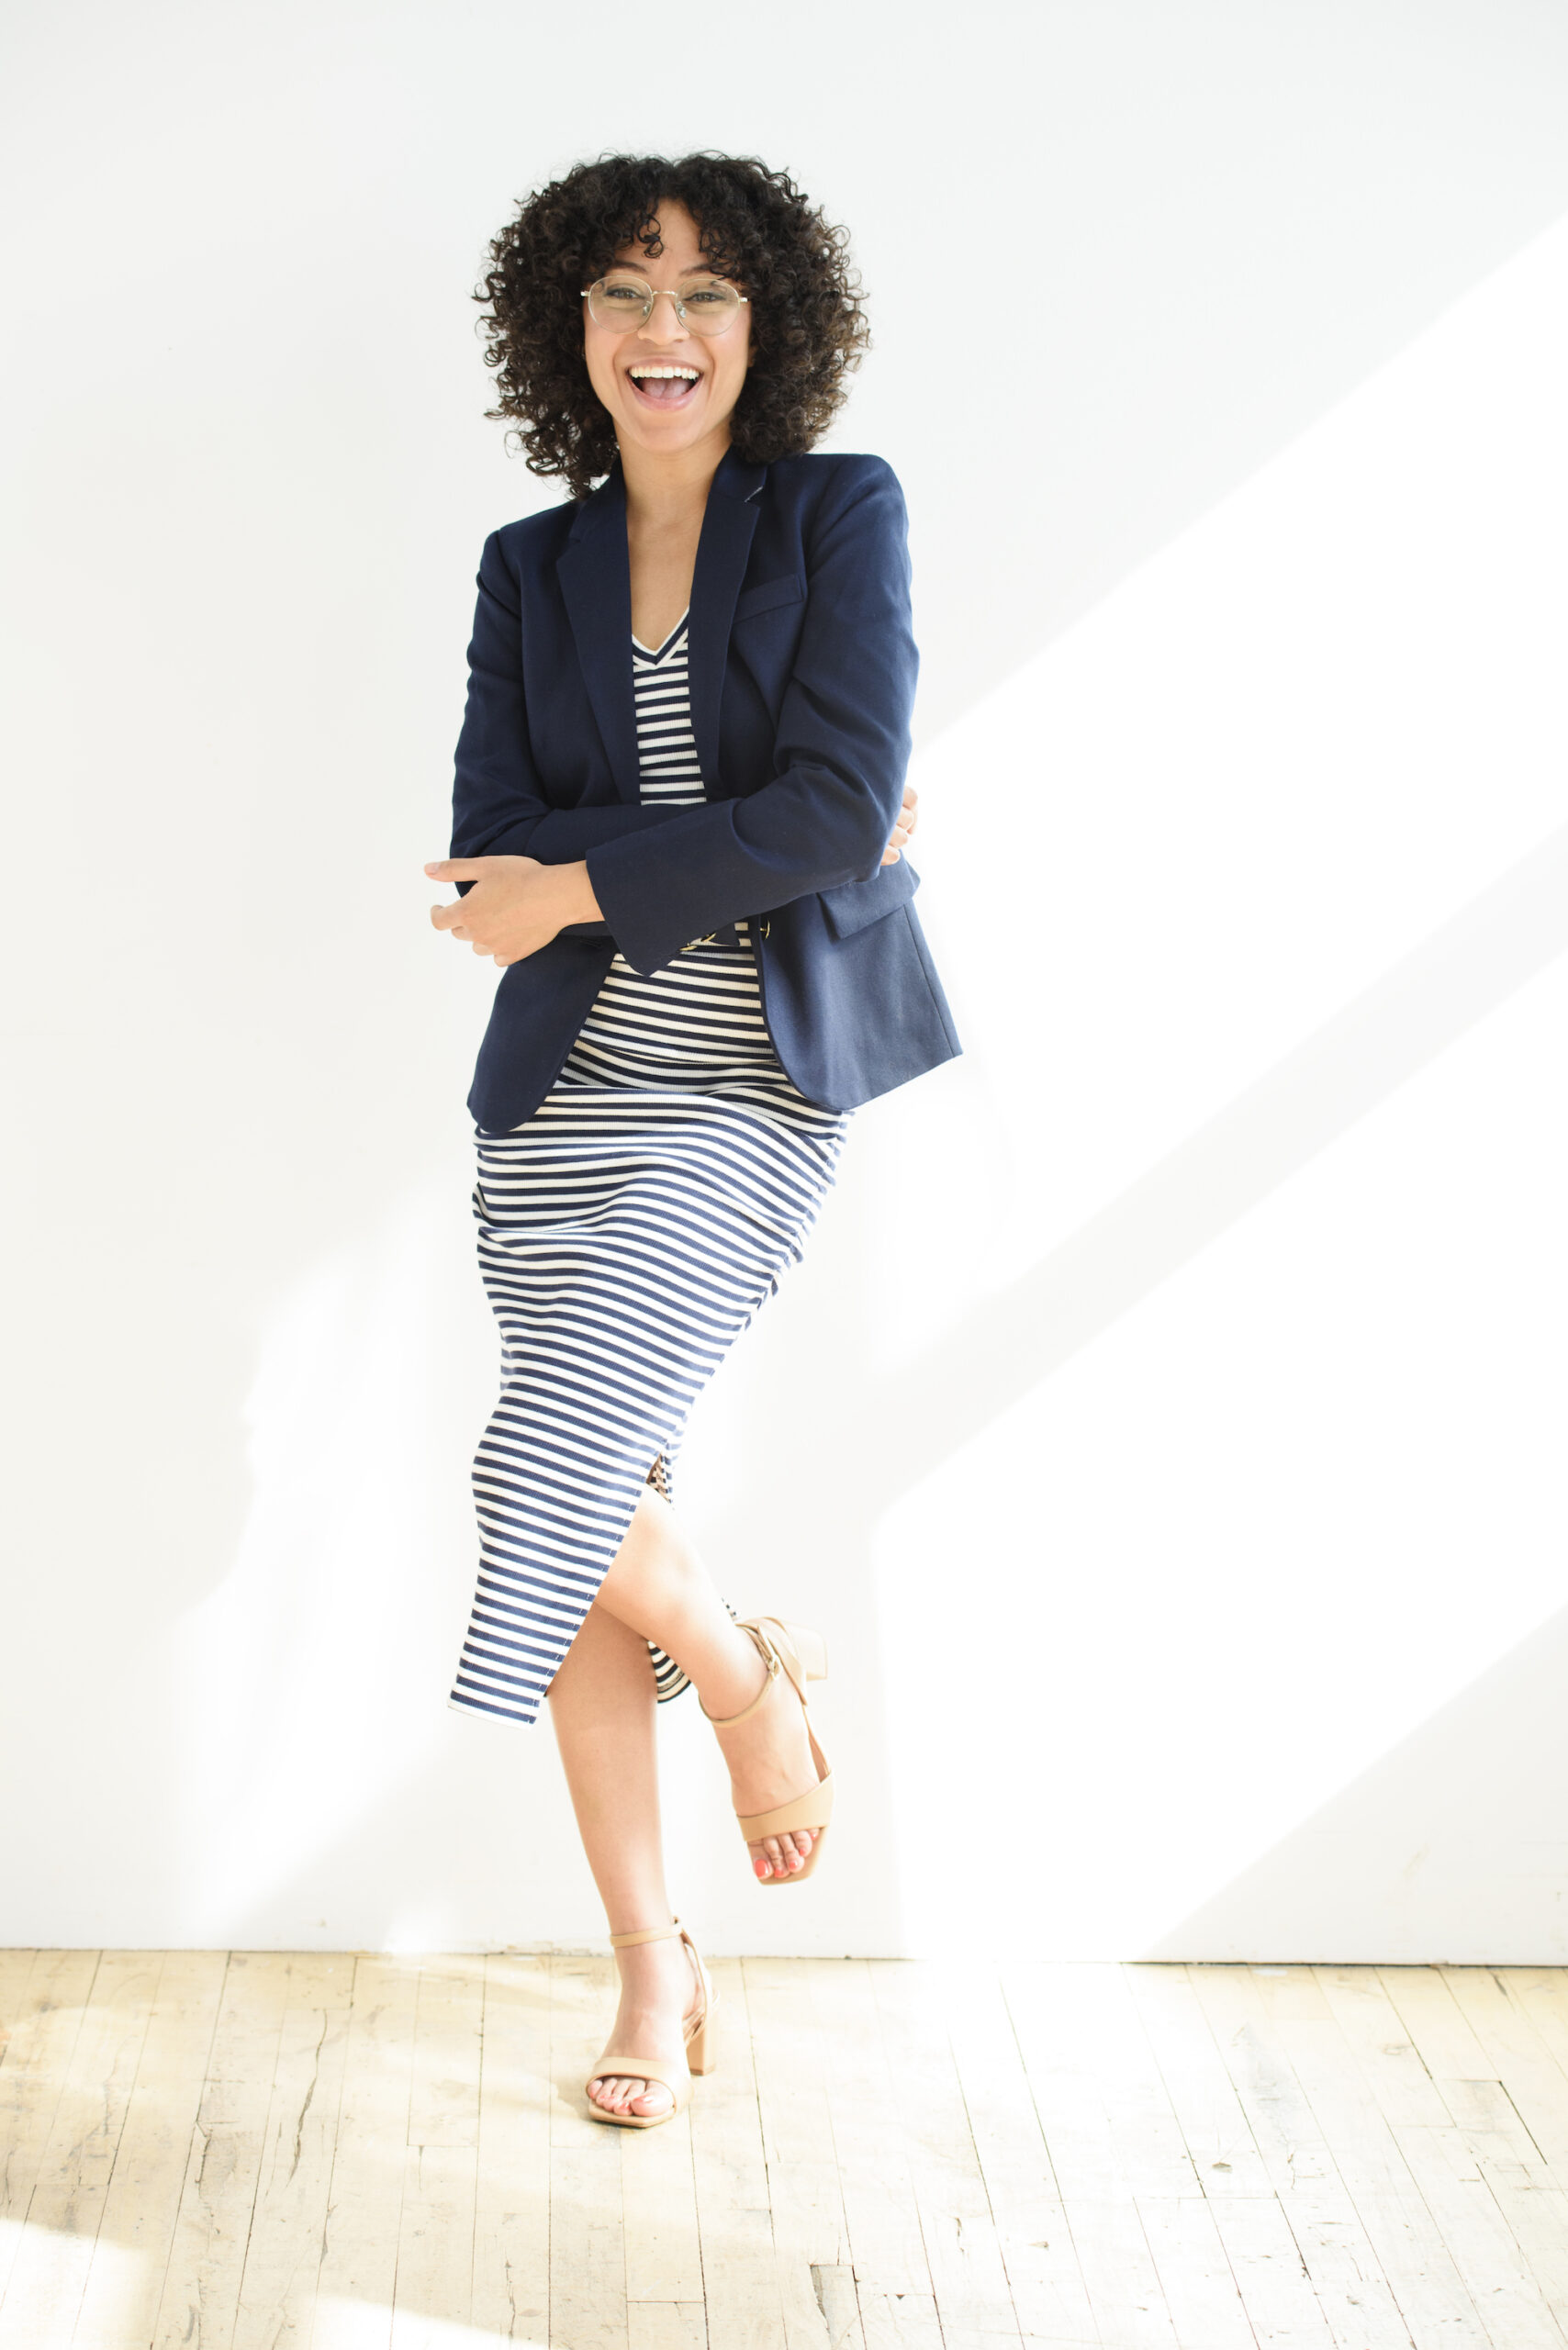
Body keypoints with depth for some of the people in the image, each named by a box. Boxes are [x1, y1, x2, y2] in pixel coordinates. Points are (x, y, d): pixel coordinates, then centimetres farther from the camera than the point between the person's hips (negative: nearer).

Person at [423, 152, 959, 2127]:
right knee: (587, 1537, 4)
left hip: (750, 1090, -4)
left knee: (552, 1469, -18)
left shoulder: (842, 517, 1)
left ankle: (753, 1676, 14)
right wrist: (737, 850, -10)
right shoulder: (531, 568, 11)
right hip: (558, 1097, 4)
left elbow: (838, 810, -11)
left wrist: (584, 885, -9)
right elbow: (491, 844, 0)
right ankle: (655, 1969, 18)